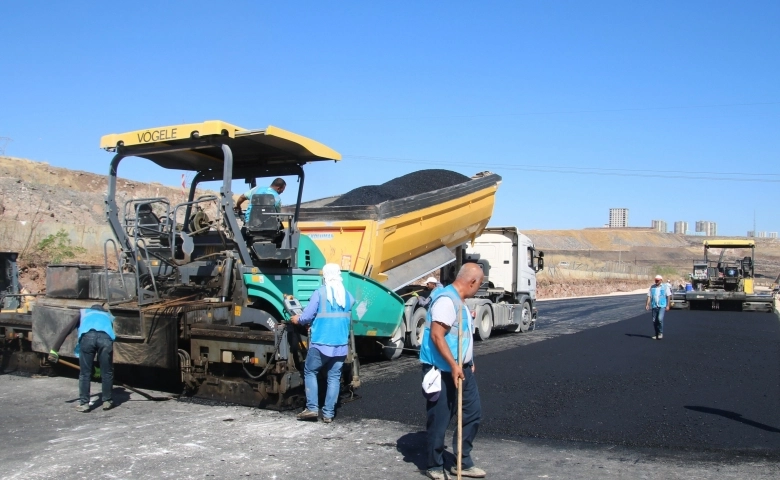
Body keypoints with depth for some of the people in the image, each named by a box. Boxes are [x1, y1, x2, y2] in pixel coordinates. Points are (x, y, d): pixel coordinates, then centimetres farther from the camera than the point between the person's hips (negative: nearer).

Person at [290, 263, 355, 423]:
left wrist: (297, 319, 13)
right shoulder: (348, 296, 7)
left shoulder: (320, 293, -8)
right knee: (334, 377, 8)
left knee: (310, 372, 12)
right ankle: (328, 413, 6)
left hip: (320, 343, -4)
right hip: (341, 345, 4)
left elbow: (307, 316, -8)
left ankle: (312, 408, 5)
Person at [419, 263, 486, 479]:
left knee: (473, 412, 13)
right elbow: (436, 335, -26)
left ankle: (463, 462, 25)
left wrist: (467, 363, 24)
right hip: (443, 371, -10)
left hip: (462, 368, 10)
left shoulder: (459, 301, 13)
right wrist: (453, 365, -27)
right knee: (439, 421, 2)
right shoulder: (447, 300, -20)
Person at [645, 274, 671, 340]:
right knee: (654, 321, 4)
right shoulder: (652, 287, 9)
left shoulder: (665, 287, 3)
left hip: (662, 306, -3)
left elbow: (668, 296, 3)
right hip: (654, 306, 3)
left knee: (660, 319, -19)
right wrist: (647, 304, -6)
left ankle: (660, 333, -4)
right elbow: (649, 296, 5)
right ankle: (657, 334, 16)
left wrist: (668, 305, -4)